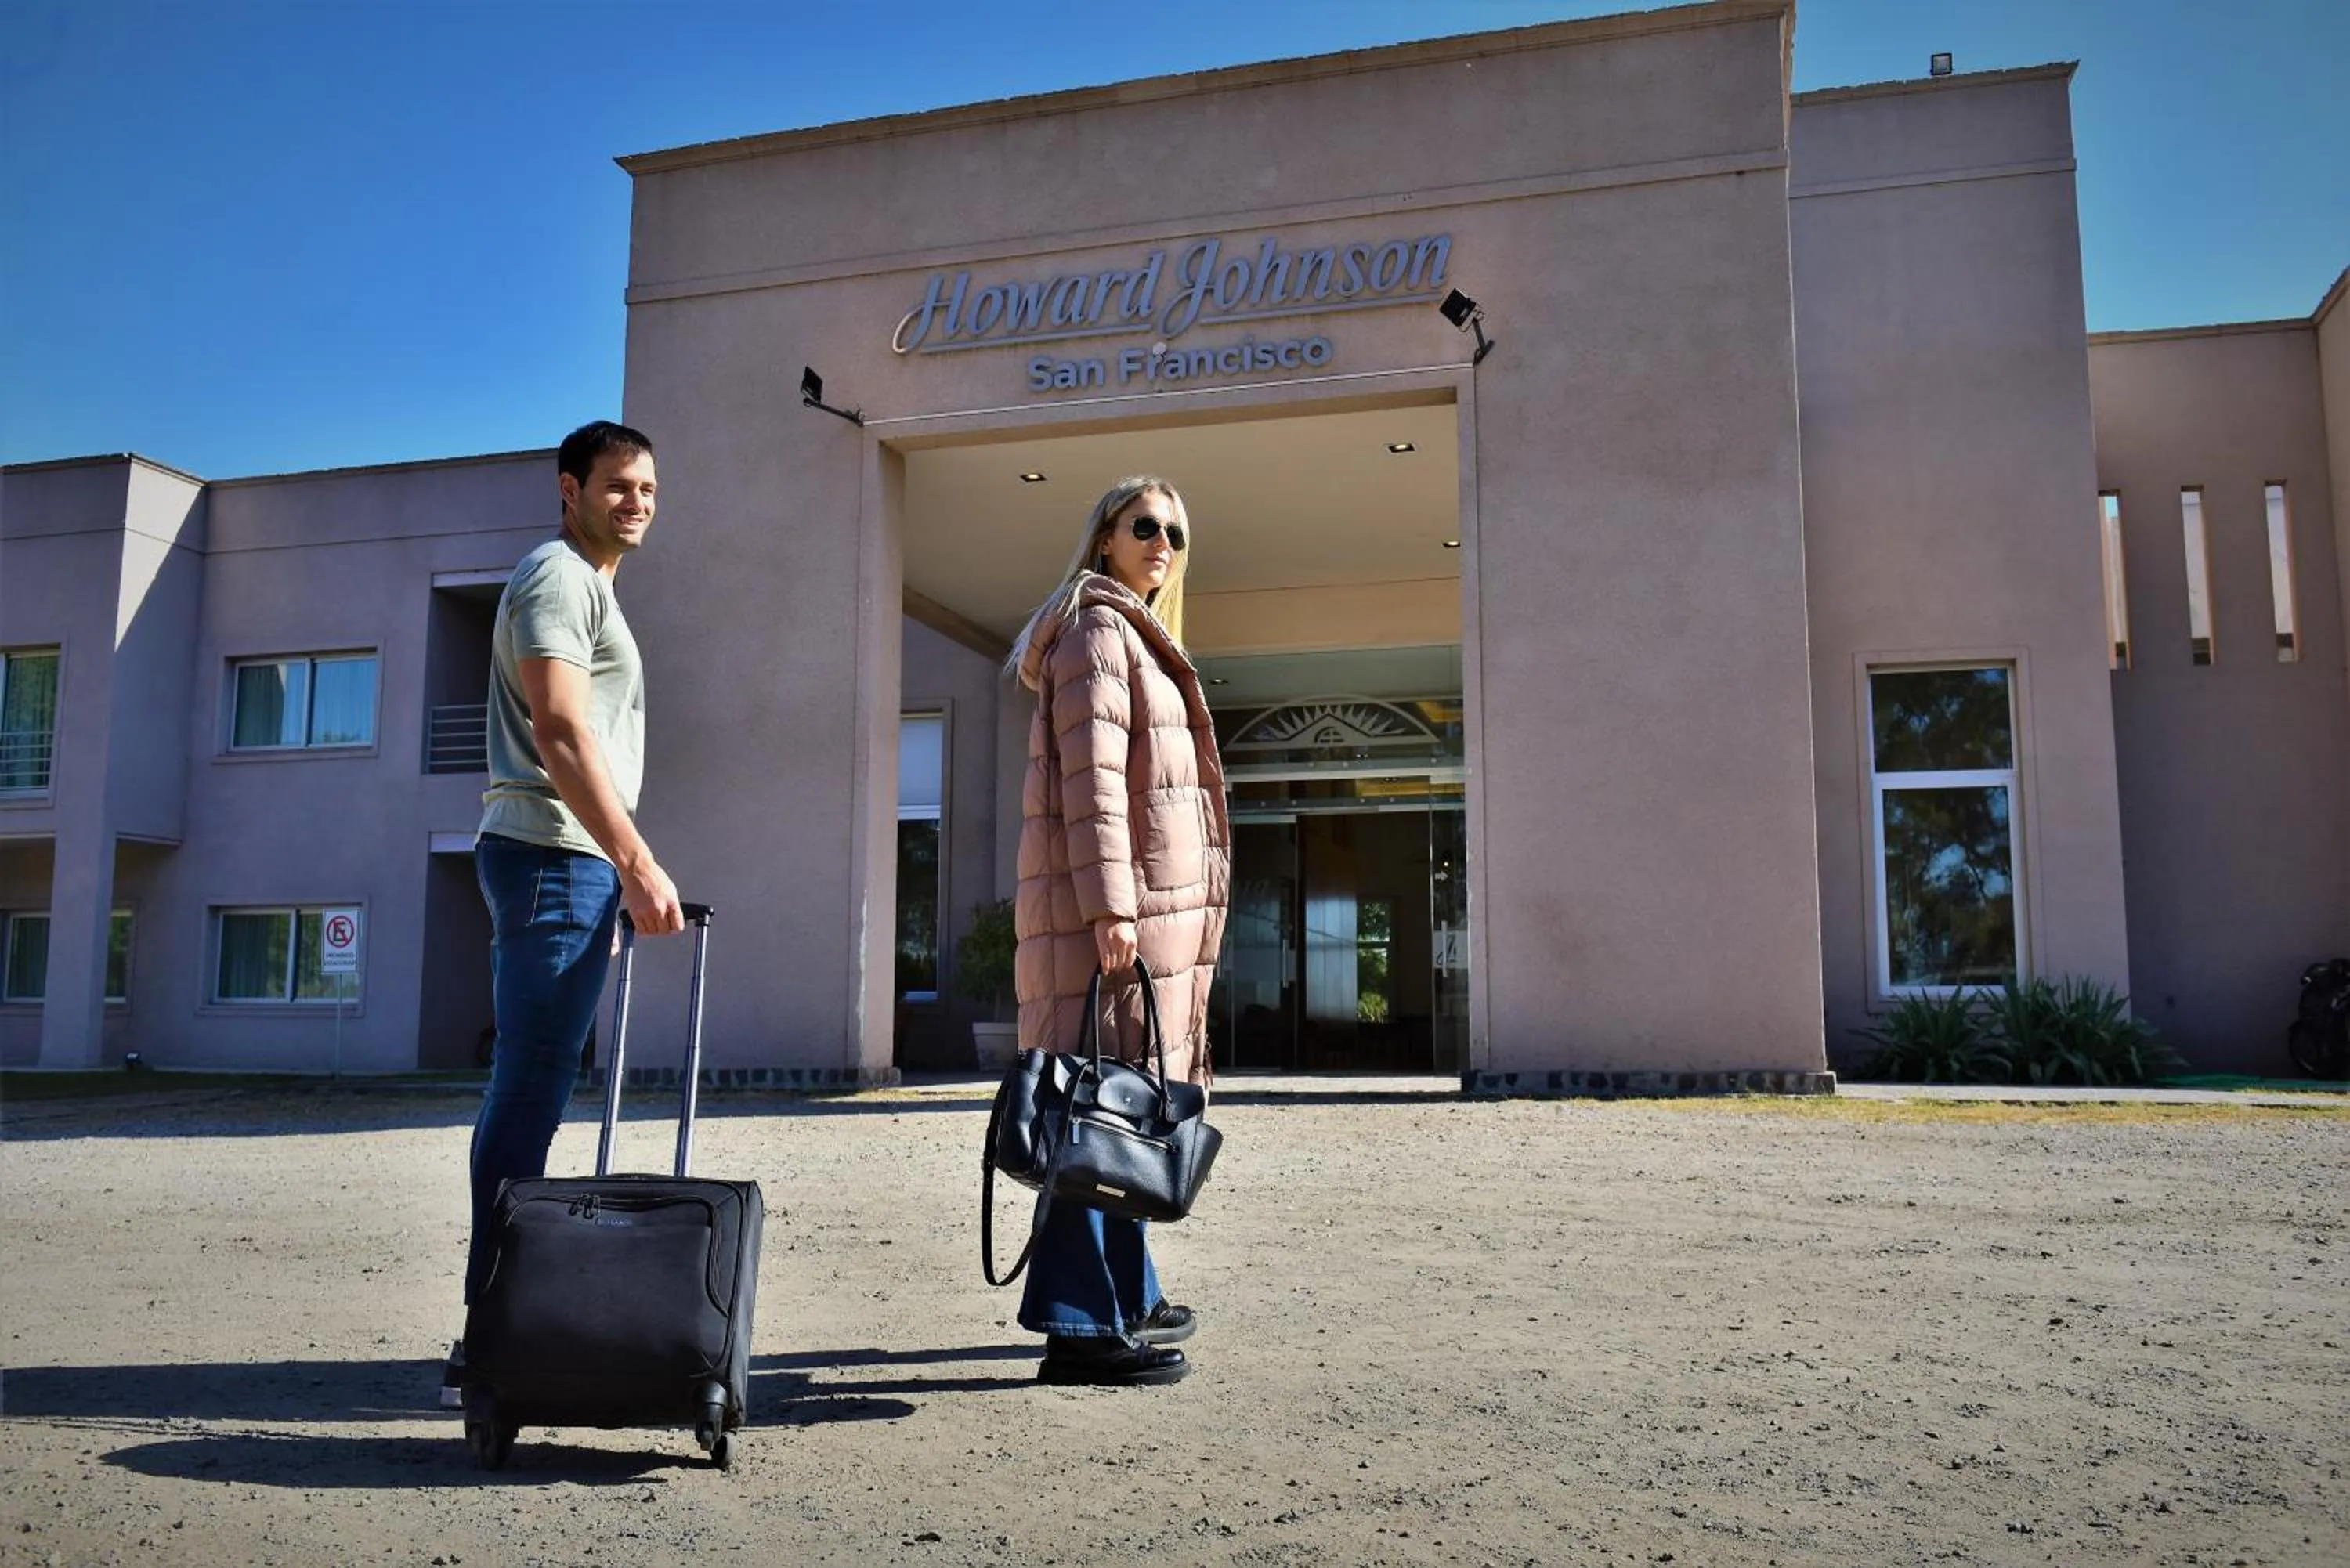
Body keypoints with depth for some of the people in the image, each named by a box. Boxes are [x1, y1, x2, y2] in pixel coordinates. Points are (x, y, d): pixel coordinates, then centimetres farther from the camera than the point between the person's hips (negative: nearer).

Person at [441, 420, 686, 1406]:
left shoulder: (585, 587, 26)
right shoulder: (558, 576, -6)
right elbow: (561, 733, -19)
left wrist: (612, 876, 24)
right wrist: (636, 862, -25)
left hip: (571, 866, 11)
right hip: (555, 856, -11)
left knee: (528, 1095, 11)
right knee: (529, 1095, -11)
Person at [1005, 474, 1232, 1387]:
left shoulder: (1137, 635, 26)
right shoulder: (1098, 627, -5)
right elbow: (1091, 773, -17)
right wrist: (1110, 907, -24)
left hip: (1149, 902, 10)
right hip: (1118, 900, -10)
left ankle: (1122, 1293, 23)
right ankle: (1082, 1325, -10)